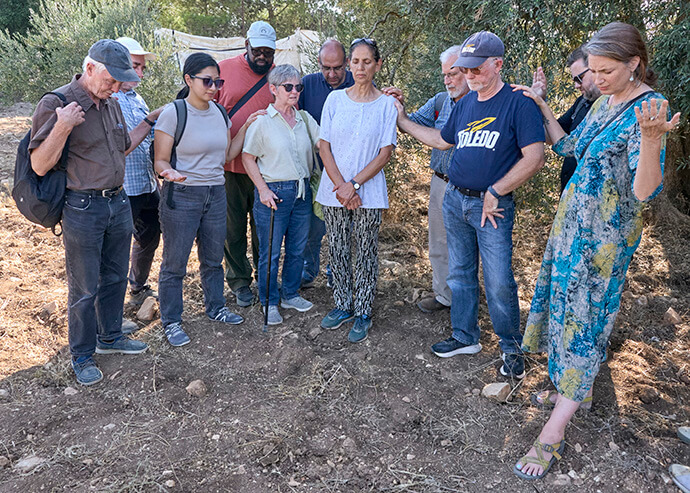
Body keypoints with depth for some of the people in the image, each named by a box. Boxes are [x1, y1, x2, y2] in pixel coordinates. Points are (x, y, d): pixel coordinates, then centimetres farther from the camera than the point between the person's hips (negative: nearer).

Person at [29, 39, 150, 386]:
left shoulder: (111, 104, 9)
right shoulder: (55, 104, -12)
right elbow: (39, 166, -14)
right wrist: (62, 127, -26)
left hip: (118, 202, 7)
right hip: (82, 209, -7)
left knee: (115, 276, 18)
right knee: (84, 288, 4)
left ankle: (110, 337, 36)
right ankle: (82, 355, 21)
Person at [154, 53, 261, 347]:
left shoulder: (219, 112, 8)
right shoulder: (172, 114, -11)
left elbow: (227, 156, 11)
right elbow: (160, 160, -10)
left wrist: (246, 127, 5)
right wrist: (170, 172, -32)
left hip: (216, 193, 6)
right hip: (181, 195, -6)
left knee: (213, 258, 18)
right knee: (175, 263, 4)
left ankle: (216, 308, 37)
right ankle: (171, 322, 19)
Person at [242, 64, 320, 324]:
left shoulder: (304, 118, 10)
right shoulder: (262, 121, -5)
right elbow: (248, 158, -4)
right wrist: (263, 189, -11)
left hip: (302, 191, 5)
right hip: (274, 192, -5)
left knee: (297, 248, 14)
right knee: (270, 252, 3)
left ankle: (290, 294, 32)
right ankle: (270, 302, 19)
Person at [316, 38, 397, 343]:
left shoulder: (386, 104, -1)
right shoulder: (335, 99, 4)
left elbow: (385, 153, -5)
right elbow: (324, 146, 1)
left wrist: (355, 184, -13)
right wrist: (341, 185, -10)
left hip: (369, 192, -2)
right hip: (334, 189, 2)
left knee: (366, 253, 4)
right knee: (338, 250, 9)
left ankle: (363, 313, 17)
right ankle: (343, 306, 26)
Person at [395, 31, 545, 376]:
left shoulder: (518, 104, -10)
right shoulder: (465, 104, 11)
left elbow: (534, 159, -15)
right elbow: (442, 141, 23)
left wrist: (495, 192, -14)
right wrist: (403, 120, 21)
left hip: (493, 205, -6)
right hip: (454, 200, 7)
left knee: (499, 282, -5)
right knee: (459, 274, 13)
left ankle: (511, 348, 15)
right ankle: (465, 337, 29)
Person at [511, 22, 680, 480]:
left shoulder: (648, 108, -18)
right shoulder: (604, 102, 6)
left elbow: (645, 191, -26)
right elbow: (569, 148, 20)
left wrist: (651, 140, -43)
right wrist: (544, 109, 14)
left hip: (606, 232, -8)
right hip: (574, 218, 8)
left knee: (584, 315, -5)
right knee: (567, 303, 16)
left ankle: (555, 430, 3)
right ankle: (573, 388, 35)